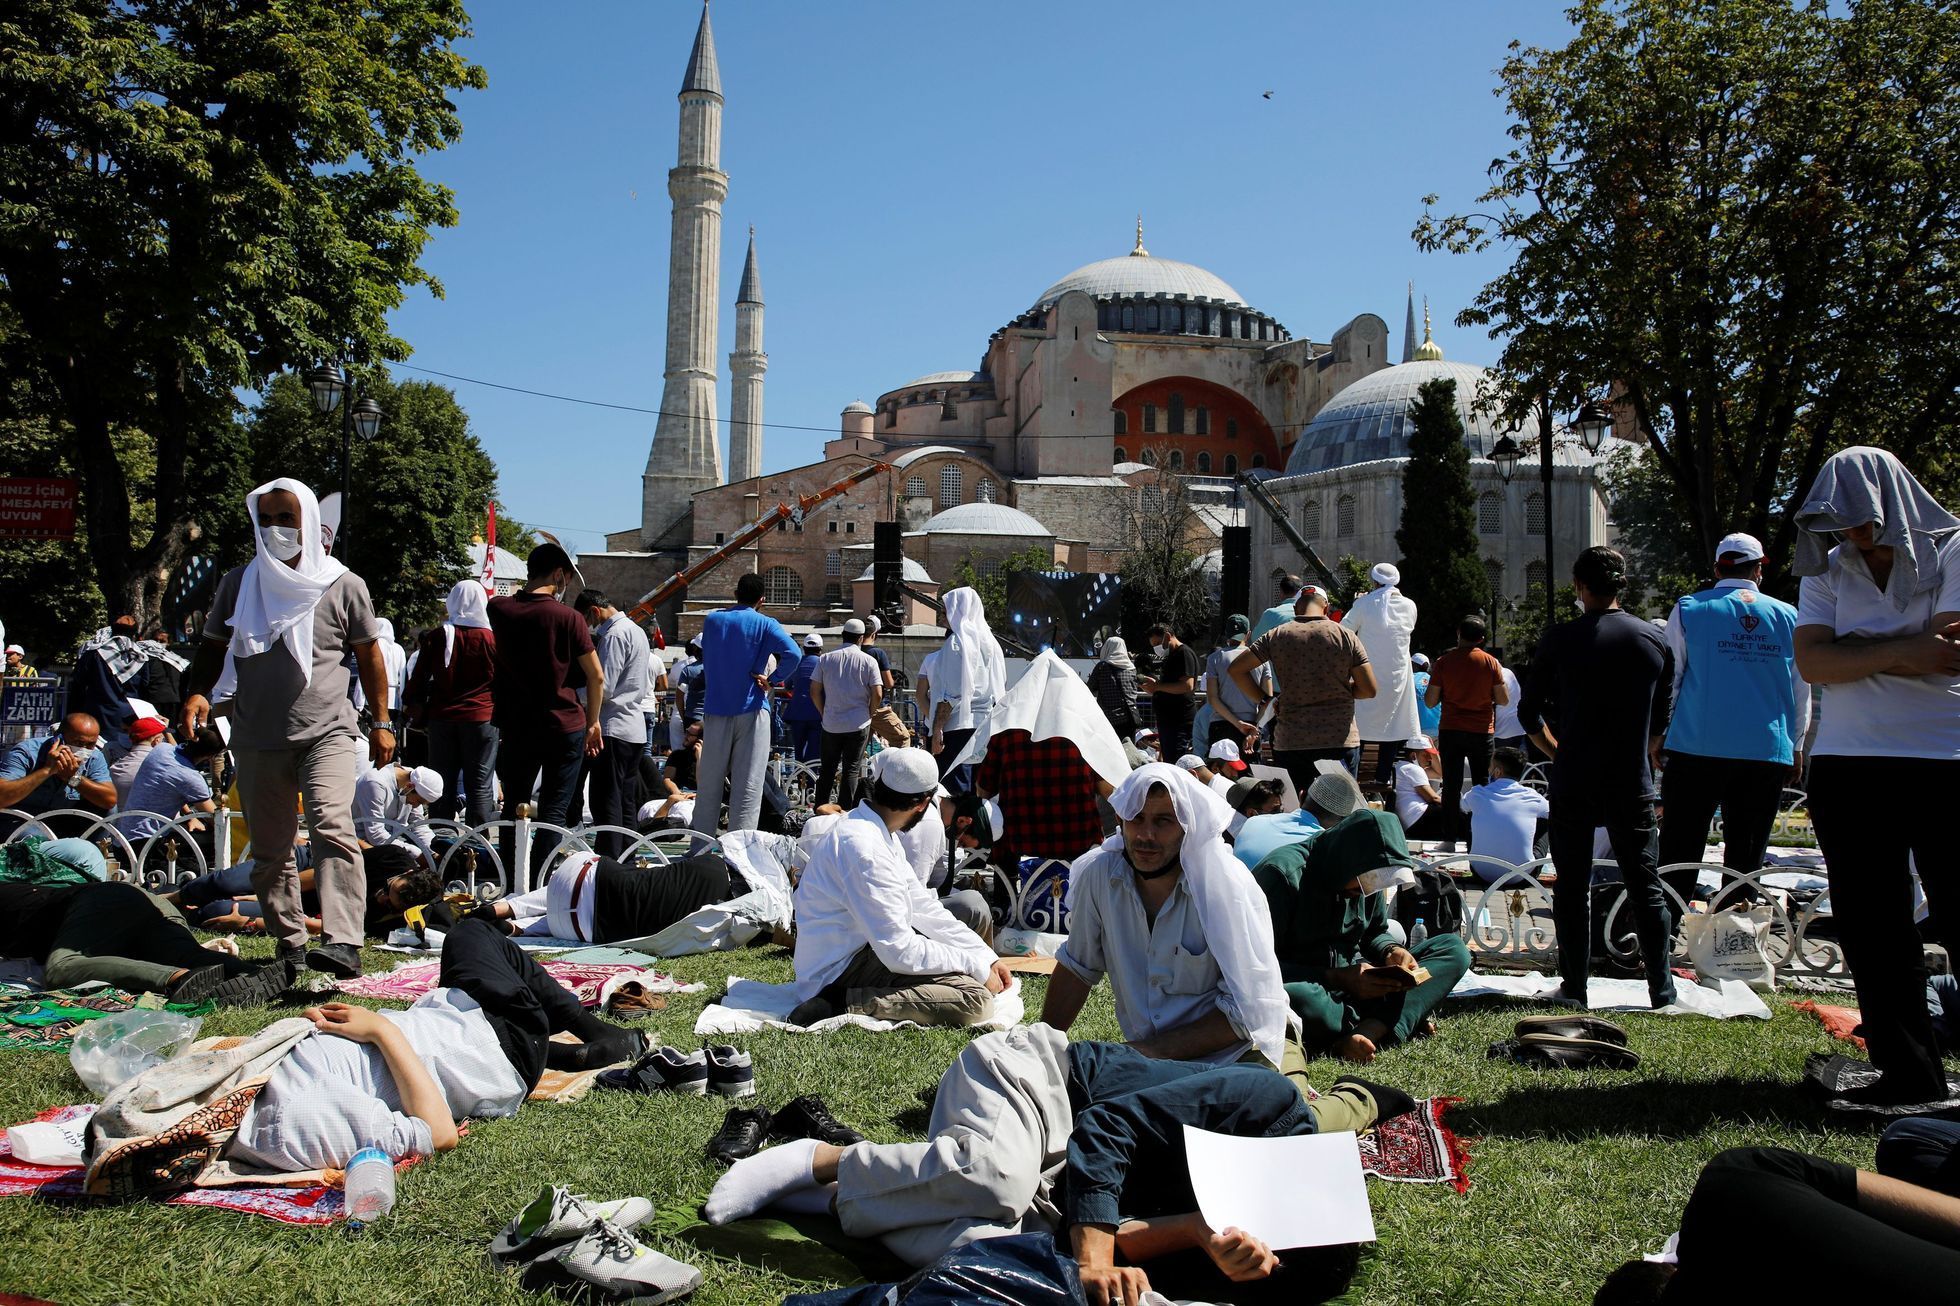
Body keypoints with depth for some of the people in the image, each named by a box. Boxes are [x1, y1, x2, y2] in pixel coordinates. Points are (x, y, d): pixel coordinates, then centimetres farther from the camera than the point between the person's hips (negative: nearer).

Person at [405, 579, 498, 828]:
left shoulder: (436, 637, 0)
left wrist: (415, 711, 17)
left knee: (442, 785, 10)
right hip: (482, 718, -2)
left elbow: (418, 679, 5)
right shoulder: (492, 639, -5)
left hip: (441, 717, 2)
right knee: (480, 786, 2)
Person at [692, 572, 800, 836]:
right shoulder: (764, 624, -4)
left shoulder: (712, 620, 7)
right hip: (751, 711, -3)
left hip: (716, 709, 3)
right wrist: (771, 680, -9)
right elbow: (792, 653, -20)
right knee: (748, 786, -1)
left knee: (710, 782, 11)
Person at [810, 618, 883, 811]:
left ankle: (819, 810, 17)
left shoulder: (825, 659, 1)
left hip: (831, 724, 2)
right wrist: (868, 714, 7)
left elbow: (814, 692, 1)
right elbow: (878, 695, -9)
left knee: (827, 768, 14)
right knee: (851, 770, 4)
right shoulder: (868, 661, -4)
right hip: (858, 724, -2)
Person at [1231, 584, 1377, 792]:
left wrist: (1263, 700, 9)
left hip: (1290, 743, 1)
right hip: (1340, 741, -1)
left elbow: (1236, 668, 3)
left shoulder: (1276, 636, 2)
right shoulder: (1345, 636, -1)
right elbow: (1369, 690, -1)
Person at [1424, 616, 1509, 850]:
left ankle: (1450, 838, 6)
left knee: (1451, 787, 5)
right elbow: (1503, 699, -3)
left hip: (1451, 732, 0)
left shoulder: (1444, 662, -4)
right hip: (1482, 732, 0)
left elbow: (1431, 700, -4)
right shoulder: (1491, 663, -4)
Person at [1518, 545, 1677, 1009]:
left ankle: (1574, 987, 10)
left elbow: (1530, 715, -3)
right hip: (1633, 785, 2)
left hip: (1573, 784, -2)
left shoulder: (1561, 640, -7)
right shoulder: (1655, 640, 2)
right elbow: (1662, 720, 8)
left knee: (1572, 887, 7)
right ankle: (1662, 989, 13)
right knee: (1645, 885, 10)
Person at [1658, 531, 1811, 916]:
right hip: (1768, 753, 2)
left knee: (1679, 853, 3)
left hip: (1699, 747, -2)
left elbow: (1669, 679, 1)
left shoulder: (1689, 610, 1)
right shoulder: (1789, 617, 7)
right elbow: (1801, 691, 11)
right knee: (1745, 858, 8)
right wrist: (1796, 748, 21)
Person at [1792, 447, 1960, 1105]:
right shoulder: (1828, 570, 10)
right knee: (1873, 929, 6)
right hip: (1849, 772, 4)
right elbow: (1811, 662, -4)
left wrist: (1855, 652, -8)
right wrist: (1905, 647, -13)